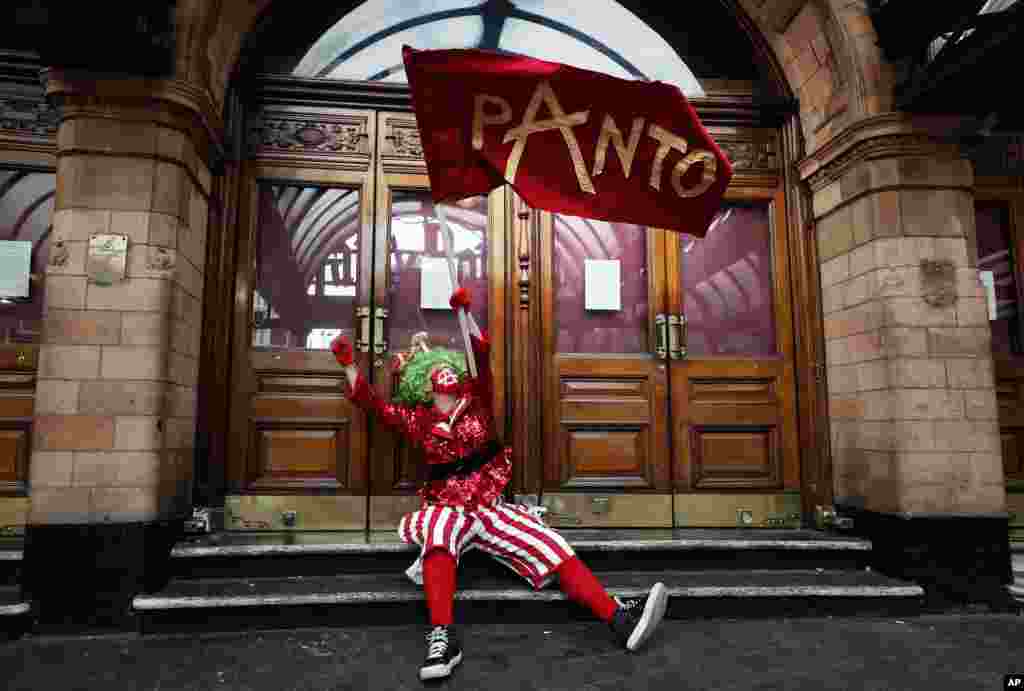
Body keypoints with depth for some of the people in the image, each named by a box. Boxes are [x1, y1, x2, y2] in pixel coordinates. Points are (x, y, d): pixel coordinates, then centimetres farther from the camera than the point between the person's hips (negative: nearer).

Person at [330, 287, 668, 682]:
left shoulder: (475, 401, 11)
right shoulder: (418, 420, 9)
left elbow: (483, 356, -2)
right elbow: (368, 402, 7)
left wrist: (464, 311, -12)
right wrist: (348, 364, -3)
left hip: (490, 505, 2)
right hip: (448, 507, -1)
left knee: (549, 545, -17)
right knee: (441, 528, -38)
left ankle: (621, 619, -23)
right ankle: (442, 637, -47)